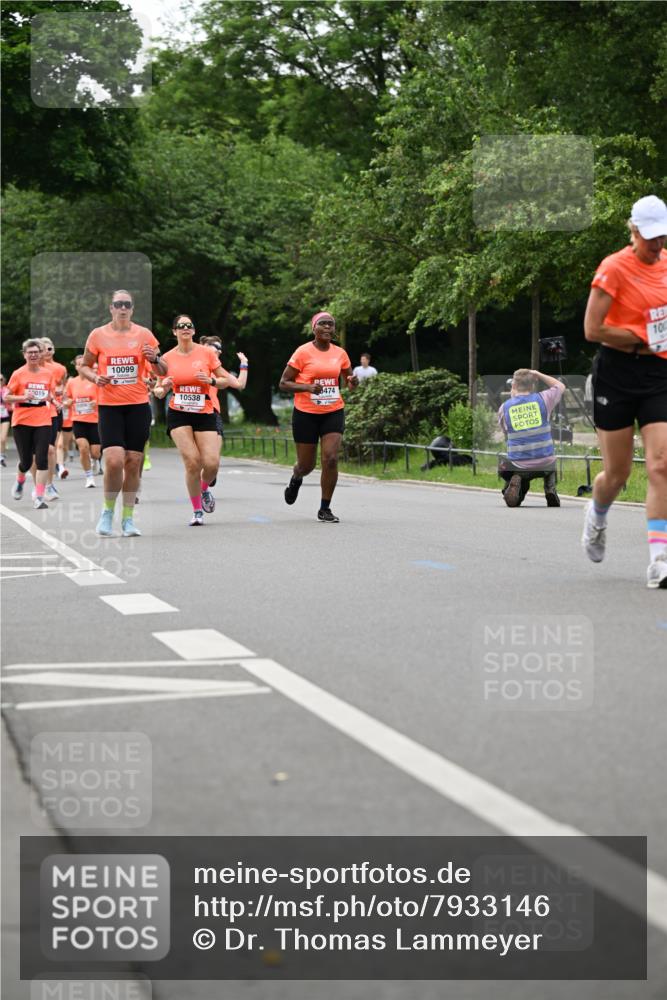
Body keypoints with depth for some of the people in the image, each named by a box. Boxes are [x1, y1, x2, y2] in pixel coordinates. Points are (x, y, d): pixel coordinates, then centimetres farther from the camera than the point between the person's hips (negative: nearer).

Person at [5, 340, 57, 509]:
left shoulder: (48, 373, 5)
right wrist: (23, 397, -17)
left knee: (42, 459, -10)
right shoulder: (18, 374, -2)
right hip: (22, 421, -1)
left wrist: (51, 397, -6)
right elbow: (7, 397, -1)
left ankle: (39, 498, -8)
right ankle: (20, 481, 38)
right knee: (26, 461, 3)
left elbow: (52, 394, 17)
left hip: (43, 421, 1)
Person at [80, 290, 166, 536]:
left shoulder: (143, 334, 3)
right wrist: (95, 377, -8)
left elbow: (163, 372, 8)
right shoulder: (97, 335, 1)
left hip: (138, 405, 1)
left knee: (133, 463, 2)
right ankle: (108, 511, 7)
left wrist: (155, 359, -14)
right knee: (114, 461, -15)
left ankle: (128, 518, 13)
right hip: (109, 406, -1)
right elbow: (84, 366, 13)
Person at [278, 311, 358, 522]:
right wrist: (307, 387, -22)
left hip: (333, 413, 2)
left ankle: (325, 509, 0)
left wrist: (353, 381, -6)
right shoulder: (303, 352, -8)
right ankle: (296, 479, 45)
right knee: (307, 465, 7)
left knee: (331, 459, -13)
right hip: (306, 414, -2)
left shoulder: (340, 353, 4)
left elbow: (349, 380, 19)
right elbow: (283, 383, -6)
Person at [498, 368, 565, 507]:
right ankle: (551, 489, 10)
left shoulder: (504, 407, 0)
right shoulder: (543, 399, -2)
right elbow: (560, 386, 19)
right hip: (545, 464, 1)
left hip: (518, 466, -1)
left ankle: (514, 483, -8)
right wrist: (538, 374, 21)